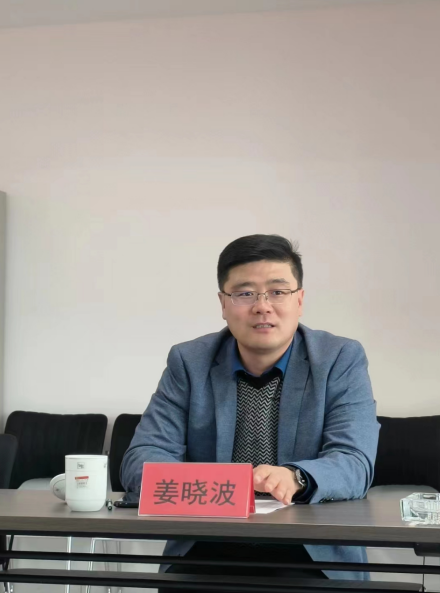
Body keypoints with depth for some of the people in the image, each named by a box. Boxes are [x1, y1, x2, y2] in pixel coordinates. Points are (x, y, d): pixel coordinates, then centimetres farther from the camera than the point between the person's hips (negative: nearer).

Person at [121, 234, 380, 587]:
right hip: (209, 548, 1)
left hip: (312, 549, -1)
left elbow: (355, 464, -8)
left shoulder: (342, 360, 1)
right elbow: (143, 458, -1)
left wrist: (295, 478, -30)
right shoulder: (189, 362, 5)